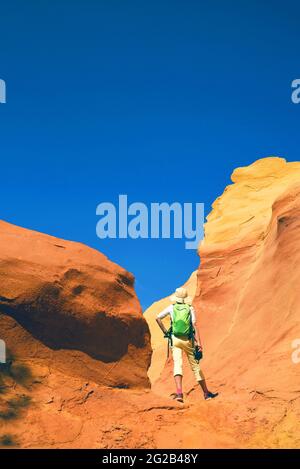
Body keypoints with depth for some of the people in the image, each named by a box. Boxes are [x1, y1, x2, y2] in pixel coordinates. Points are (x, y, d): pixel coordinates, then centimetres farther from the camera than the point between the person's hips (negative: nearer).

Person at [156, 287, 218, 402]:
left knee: (177, 364, -6)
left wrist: (165, 332, 8)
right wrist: (199, 343, -13)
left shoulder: (172, 308, 4)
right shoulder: (190, 309, 2)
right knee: (195, 366, 9)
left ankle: (179, 393, -24)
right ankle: (206, 393, 18)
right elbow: (195, 325, -8)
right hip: (188, 340, 0)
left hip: (175, 339, 0)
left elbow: (158, 318, 1)